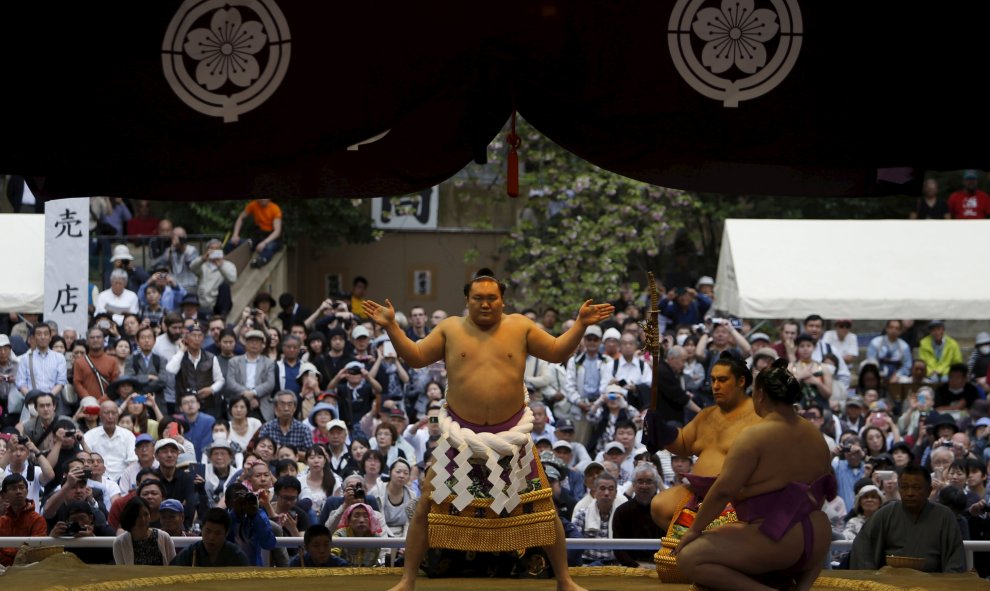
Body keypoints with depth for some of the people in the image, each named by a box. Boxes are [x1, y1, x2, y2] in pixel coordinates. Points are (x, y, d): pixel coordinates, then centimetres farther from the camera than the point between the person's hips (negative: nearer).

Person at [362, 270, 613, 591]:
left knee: (545, 507, 5)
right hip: (461, 433, 0)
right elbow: (415, 357, 3)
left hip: (511, 434, 0)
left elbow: (558, 352, 5)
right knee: (426, 508, -1)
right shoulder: (450, 328, 2)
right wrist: (391, 327, -8)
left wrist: (580, 324, -8)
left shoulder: (520, 326, 2)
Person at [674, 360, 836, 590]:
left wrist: (695, 528, -6)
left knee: (688, 558, -5)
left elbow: (723, 490, -17)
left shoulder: (754, 437, -14)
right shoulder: (815, 435, 8)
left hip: (776, 546, -7)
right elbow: (827, 490, 19)